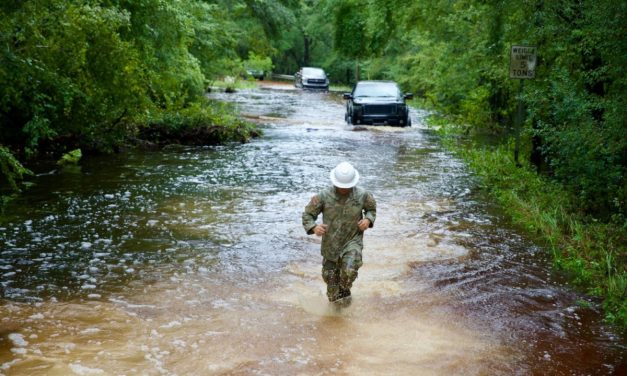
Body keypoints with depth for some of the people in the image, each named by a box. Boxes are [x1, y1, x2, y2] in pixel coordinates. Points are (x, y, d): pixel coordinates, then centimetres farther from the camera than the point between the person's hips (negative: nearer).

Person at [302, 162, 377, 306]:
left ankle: (344, 289, 10)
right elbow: (307, 215, -10)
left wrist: (368, 220, -14)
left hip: (352, 240, -1)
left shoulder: (362, 195, -14)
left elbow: (371, 208, 7)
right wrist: (314, 227, -31)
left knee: (349, 271, -24)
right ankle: (334, 295, 46)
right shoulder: (324, 195, -18)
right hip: (331, 241, 1)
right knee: (330, 274, 14)